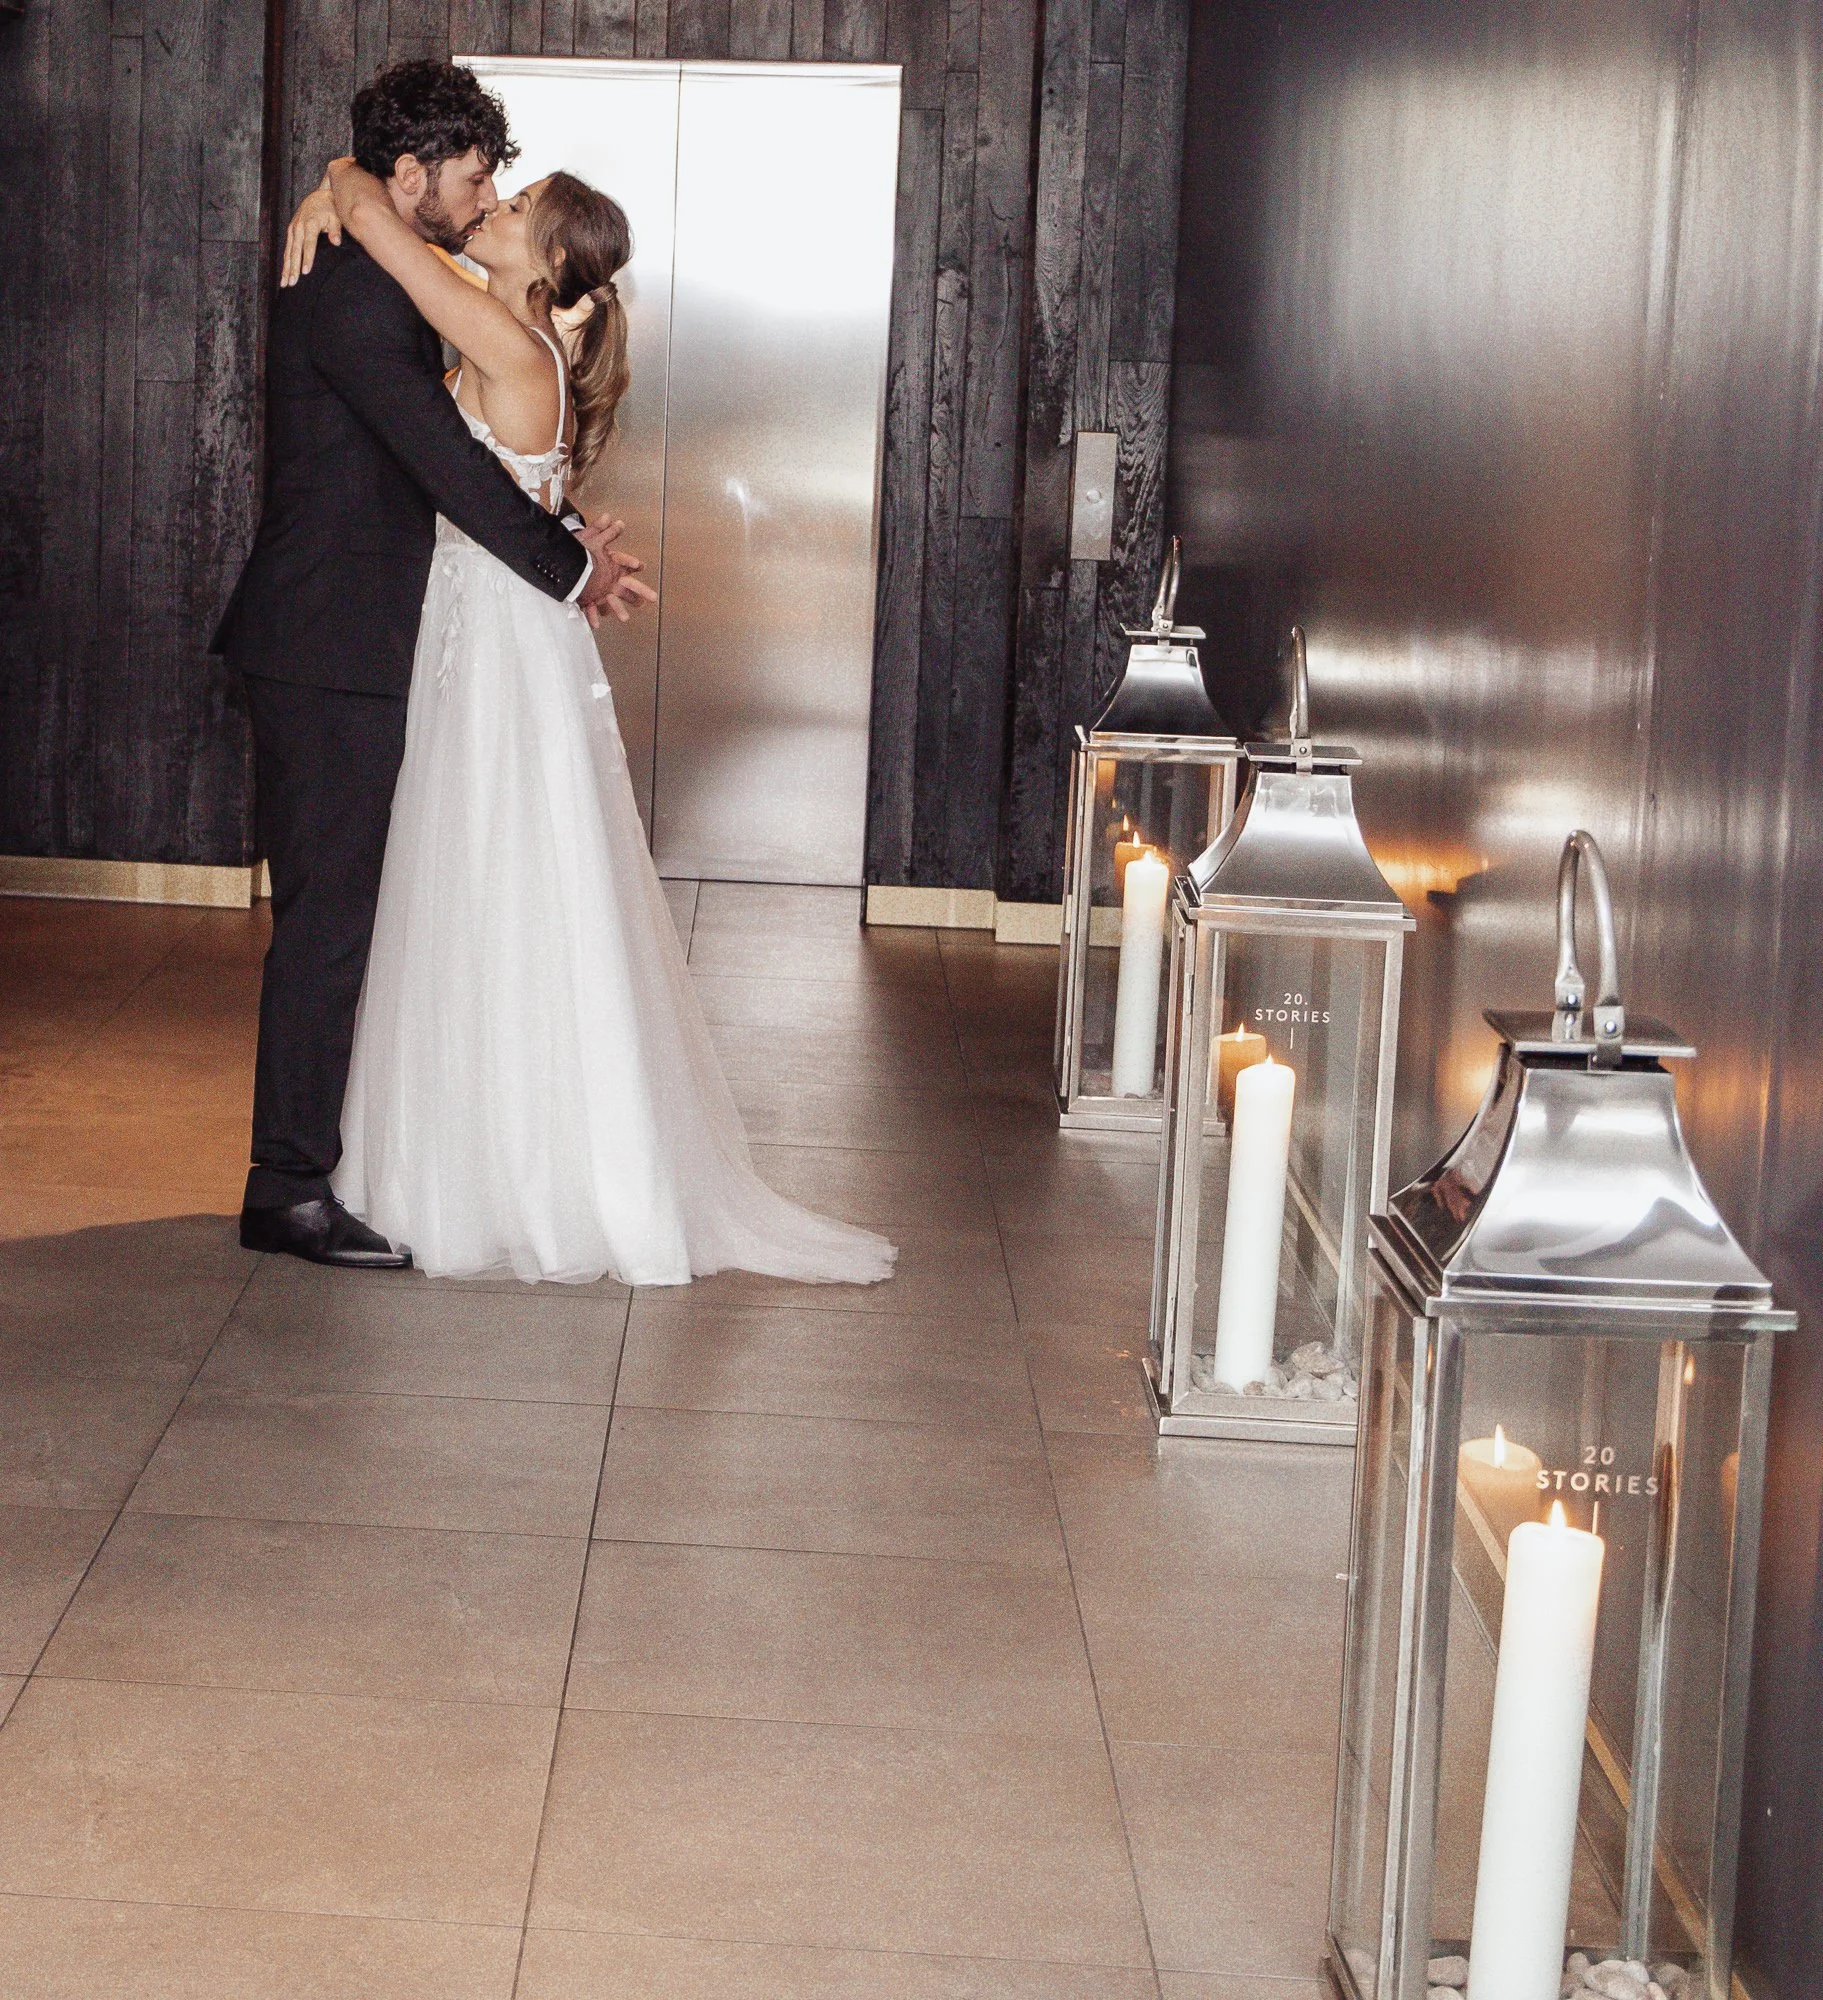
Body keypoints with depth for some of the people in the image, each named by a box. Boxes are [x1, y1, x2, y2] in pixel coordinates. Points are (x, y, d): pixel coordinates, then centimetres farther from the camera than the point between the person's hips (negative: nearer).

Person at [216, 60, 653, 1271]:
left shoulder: (392, 293, 16)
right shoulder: (349, 294, -17)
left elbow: (436, 459, 21)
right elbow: (445, 463, -20)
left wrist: (567, 545, 9)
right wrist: (570, 566, -10)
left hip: (352, 648, 10)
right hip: (334, 650, -10)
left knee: (349, 910, 14)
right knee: (329, 912, -6)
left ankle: (323, 1156, 23)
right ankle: (289, 1189, 0)